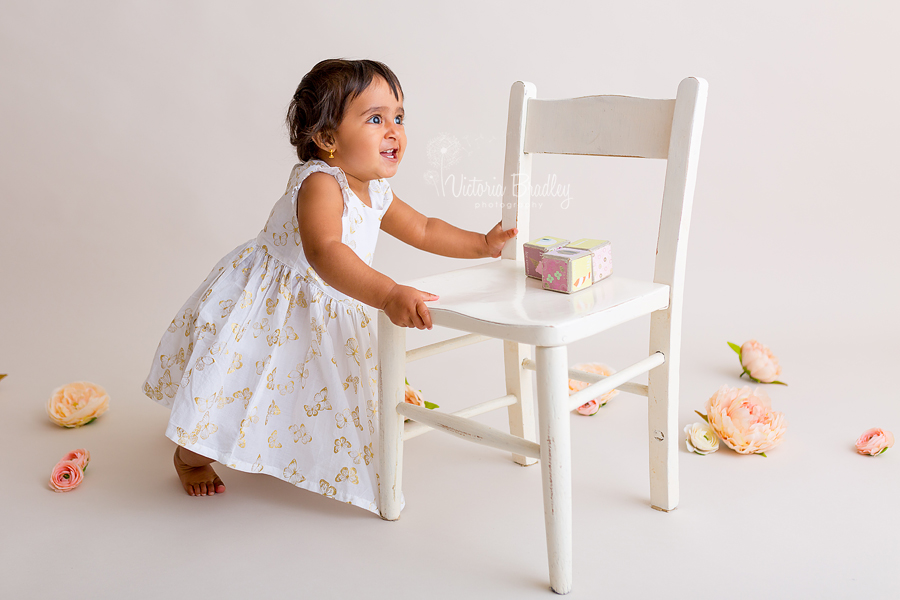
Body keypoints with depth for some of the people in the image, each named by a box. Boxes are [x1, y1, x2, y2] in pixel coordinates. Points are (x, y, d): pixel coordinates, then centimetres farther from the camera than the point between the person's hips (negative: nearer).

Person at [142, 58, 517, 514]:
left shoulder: (376, 193, -2)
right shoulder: (320, 184, -30)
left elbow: (424, 230, 14)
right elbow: (324, 252, -48)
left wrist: (481, 244, 6)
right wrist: (388, 295, -60)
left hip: (319, 311, 8)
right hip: (262, 303, -8)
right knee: (238, 377, 3)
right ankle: (191, 456, 34)